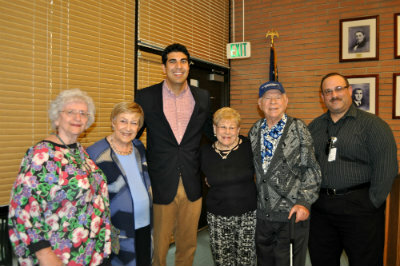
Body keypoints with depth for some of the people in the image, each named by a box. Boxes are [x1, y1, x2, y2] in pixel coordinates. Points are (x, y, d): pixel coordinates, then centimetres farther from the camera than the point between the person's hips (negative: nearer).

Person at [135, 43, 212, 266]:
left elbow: (210, 132, 17)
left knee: (188, 246, 17)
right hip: (160, 187, -2)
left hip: (192, 187, 3)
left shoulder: (202, 97, 5)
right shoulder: (146, 97, -3)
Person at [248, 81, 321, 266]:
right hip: (262, 213, 4)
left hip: (292, 213, -4)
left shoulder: (298, 128, -5)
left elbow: (311, 169, -6)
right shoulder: (254, 131, 7)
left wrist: (304, 202, -14)